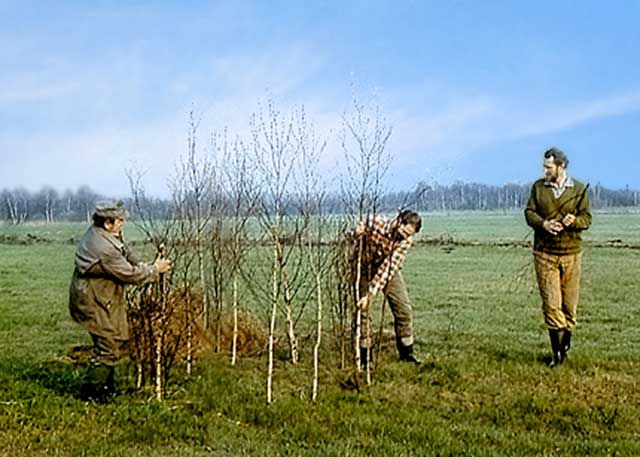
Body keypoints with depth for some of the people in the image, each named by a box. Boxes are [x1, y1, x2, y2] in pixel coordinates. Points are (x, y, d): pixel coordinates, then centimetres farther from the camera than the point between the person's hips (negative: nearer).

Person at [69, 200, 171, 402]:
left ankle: (106, 387, 29)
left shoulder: (97, 233, 2)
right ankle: (91, 390, 6)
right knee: (109, 346, -4)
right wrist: (155, 270, -8)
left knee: (117, 340, 17)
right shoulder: (103, 249, -29)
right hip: (93, 303, -11)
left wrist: (143, 266, 1)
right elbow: (130, 274, -21)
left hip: (102, 298, 11)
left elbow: (125, 253, 14)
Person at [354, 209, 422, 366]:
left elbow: (389, 268, -33)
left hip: (389, 271, 2)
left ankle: (406, 352, 15)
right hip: (366, 268, -2)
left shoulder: (406, 240, -26)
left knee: (404, 309, 0)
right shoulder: (374, 223, -31)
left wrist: (370, 294, -38)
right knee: (363, 312, -7)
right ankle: (364, 356, 4)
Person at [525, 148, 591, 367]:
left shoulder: (579, 189, 3)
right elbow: (529, 212, 2)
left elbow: (586, 218, 2)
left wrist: (574, 221, -20)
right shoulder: (538, 187, 6)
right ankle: (557, 351, -1)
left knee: (569, 302, 6)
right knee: (551, 303, -5)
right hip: (544, 253, 0)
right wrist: (543, 223, -18)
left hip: (571, 252, 0)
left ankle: (565, 342, 27)